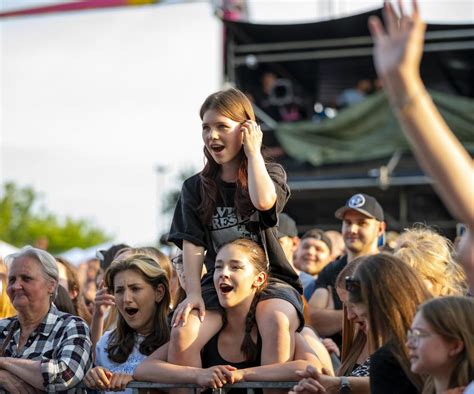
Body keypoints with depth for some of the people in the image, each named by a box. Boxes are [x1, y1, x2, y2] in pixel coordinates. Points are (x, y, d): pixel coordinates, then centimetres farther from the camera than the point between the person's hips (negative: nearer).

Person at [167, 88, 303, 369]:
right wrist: (193, 293, -11)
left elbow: (263, 201, -20)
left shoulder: (271, 173, 4)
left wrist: (253, 151, -7)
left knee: (277, 323, -37)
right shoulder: (196, 187, 11)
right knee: (183, 332, -28)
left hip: (271, 280, -2)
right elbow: (192, 242, 2)